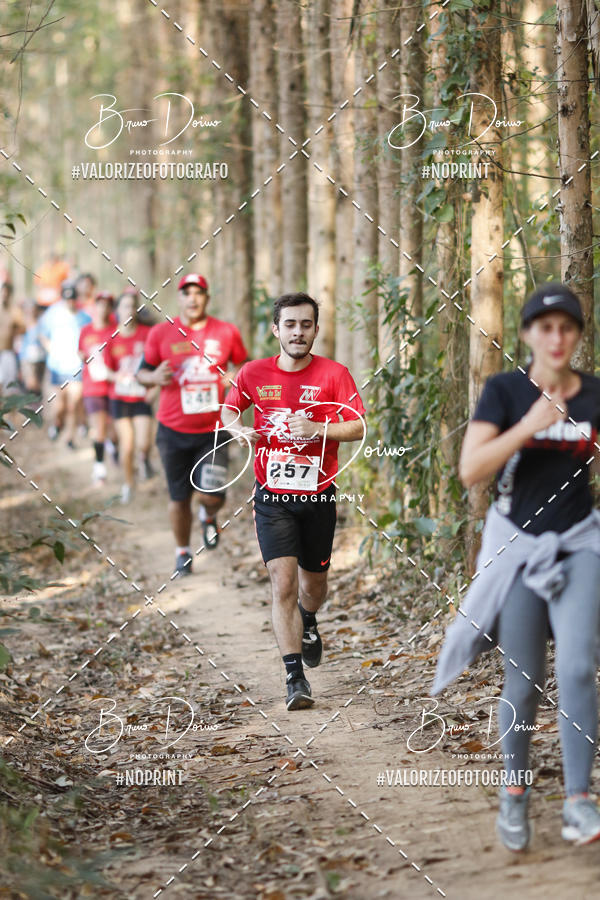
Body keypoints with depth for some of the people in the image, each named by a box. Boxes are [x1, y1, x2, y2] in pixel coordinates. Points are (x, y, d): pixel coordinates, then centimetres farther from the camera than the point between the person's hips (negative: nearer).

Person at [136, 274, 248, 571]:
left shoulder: (226, 332, 0)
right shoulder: (161, 333, -1)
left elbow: (244, 366, 14)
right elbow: (142, 372, 6)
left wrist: (237, 379, -9)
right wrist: (154, 377, -17)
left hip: (213, 430, 0)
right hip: (173, 431, 0)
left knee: (212, 495, -11)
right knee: (179, 497, 7)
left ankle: (208, 515, 27)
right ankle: (182, 552, 29)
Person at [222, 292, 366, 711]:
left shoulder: (334, 374, -5)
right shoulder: (254, 373, 0)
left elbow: (358, 426, -9)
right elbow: (228, 410, 15)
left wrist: (317, 429, -25)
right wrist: (240, 430, -7)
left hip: (318, 496, 1)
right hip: (273, 498, 0)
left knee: (313, 582, 16)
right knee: (283, 582, -14)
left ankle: (308, 623, 52)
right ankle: (295, 676, -12)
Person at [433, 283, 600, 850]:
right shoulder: (505, 391, -5)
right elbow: (470, 469, -16)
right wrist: (529, 426, -24)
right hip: (517, 547, -1)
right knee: (523, 684, 4)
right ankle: (514, 792, 23)